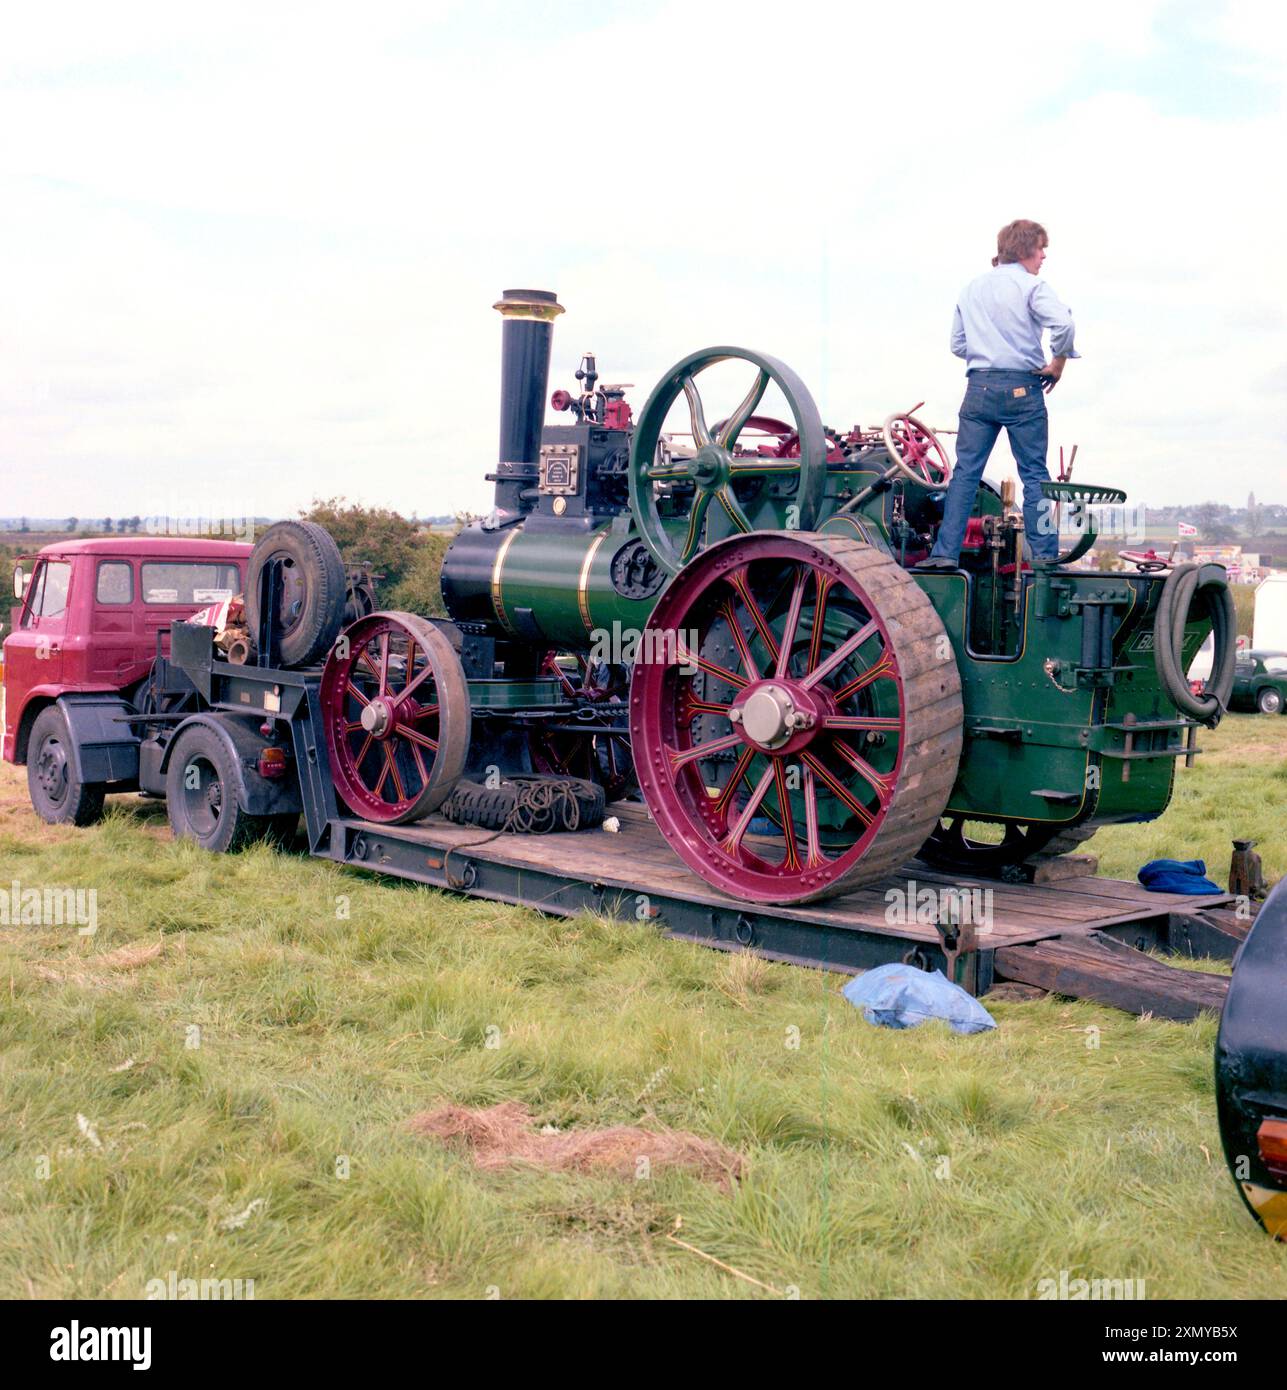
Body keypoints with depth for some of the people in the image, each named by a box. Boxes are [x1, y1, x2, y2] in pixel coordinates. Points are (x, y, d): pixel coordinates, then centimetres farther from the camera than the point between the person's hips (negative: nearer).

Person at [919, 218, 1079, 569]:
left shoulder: (971, 289, 14)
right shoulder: (1031, 286, -3)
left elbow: (957, 345, 17)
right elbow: (1063, 323, -19)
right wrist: (1058, 363, -6)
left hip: (978, 388, 4)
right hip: (1022, 388, -4)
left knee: (965, 471, 4)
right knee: (1034, 473, 3)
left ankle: (945, 552, -2)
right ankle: (1045, 553, 4)